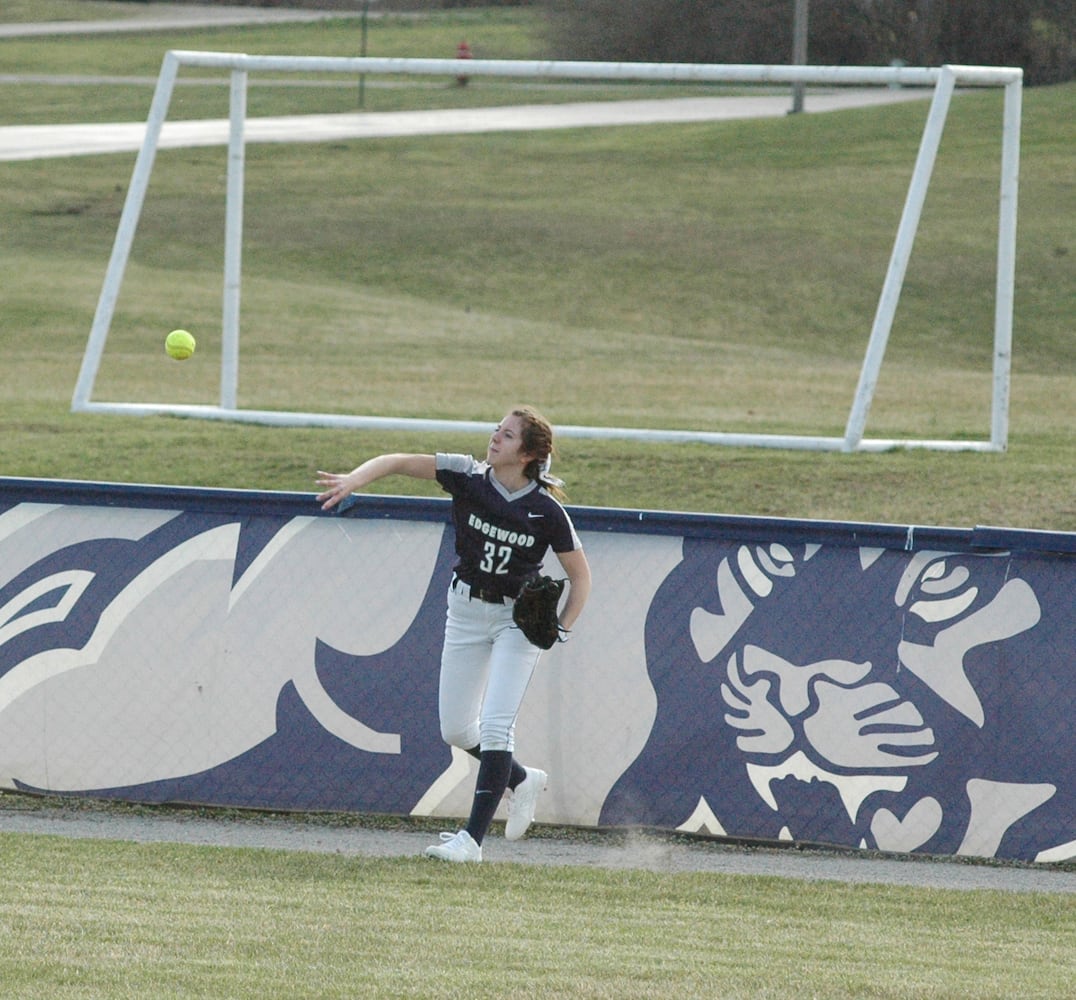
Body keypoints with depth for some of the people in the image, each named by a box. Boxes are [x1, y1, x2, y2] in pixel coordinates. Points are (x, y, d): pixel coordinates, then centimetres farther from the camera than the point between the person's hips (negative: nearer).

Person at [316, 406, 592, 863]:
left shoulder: (546, 511, -15)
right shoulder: (468, 477, -11)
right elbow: (398, 462, -16)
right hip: (465, 610, 4)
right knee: (455, 729, 9)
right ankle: (521, 781, 35)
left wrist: (561, 627, -20)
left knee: (495, 726, -15)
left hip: (518, 618, -4)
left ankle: (473, 838, -12)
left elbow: (580, 575, -5)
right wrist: (353, 479, -35)